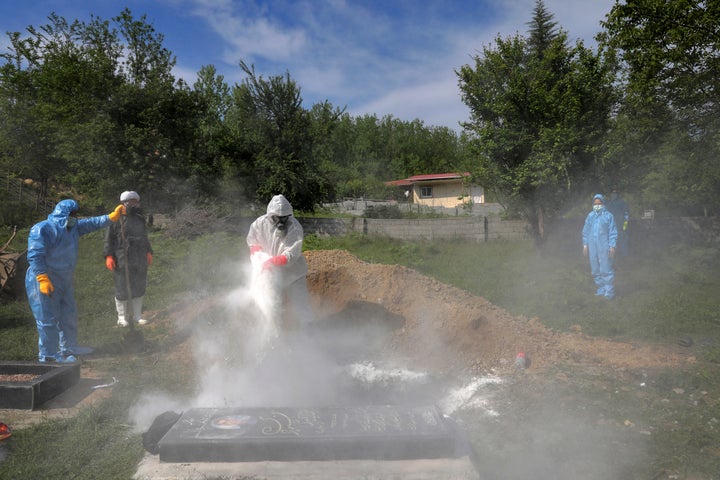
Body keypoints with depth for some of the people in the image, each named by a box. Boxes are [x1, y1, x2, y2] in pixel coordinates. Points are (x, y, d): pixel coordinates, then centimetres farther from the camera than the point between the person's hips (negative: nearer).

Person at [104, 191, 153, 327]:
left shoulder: (139, 219, 16)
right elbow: (109, 239, -4)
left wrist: (149, 252, 17)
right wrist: (108, 256, -12)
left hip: (139, 261, 6)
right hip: (122, 261, -6)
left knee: (138, 288, 10)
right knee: (122, 290, 3)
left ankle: (137, 316, 20)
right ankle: (122, 317, 15)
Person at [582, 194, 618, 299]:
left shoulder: (608, 215, -2)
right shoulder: (590, 215, 8)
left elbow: (613, 232, -2)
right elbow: (585, 231, 13)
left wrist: (612, 246, -8)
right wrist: (585, 245, 8)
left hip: (604, 247, -4)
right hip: (592, 247, 4)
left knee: (606, 270, -6)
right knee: (595, 270, 10)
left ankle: (609, 292, 0)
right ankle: (601, 289, 22)